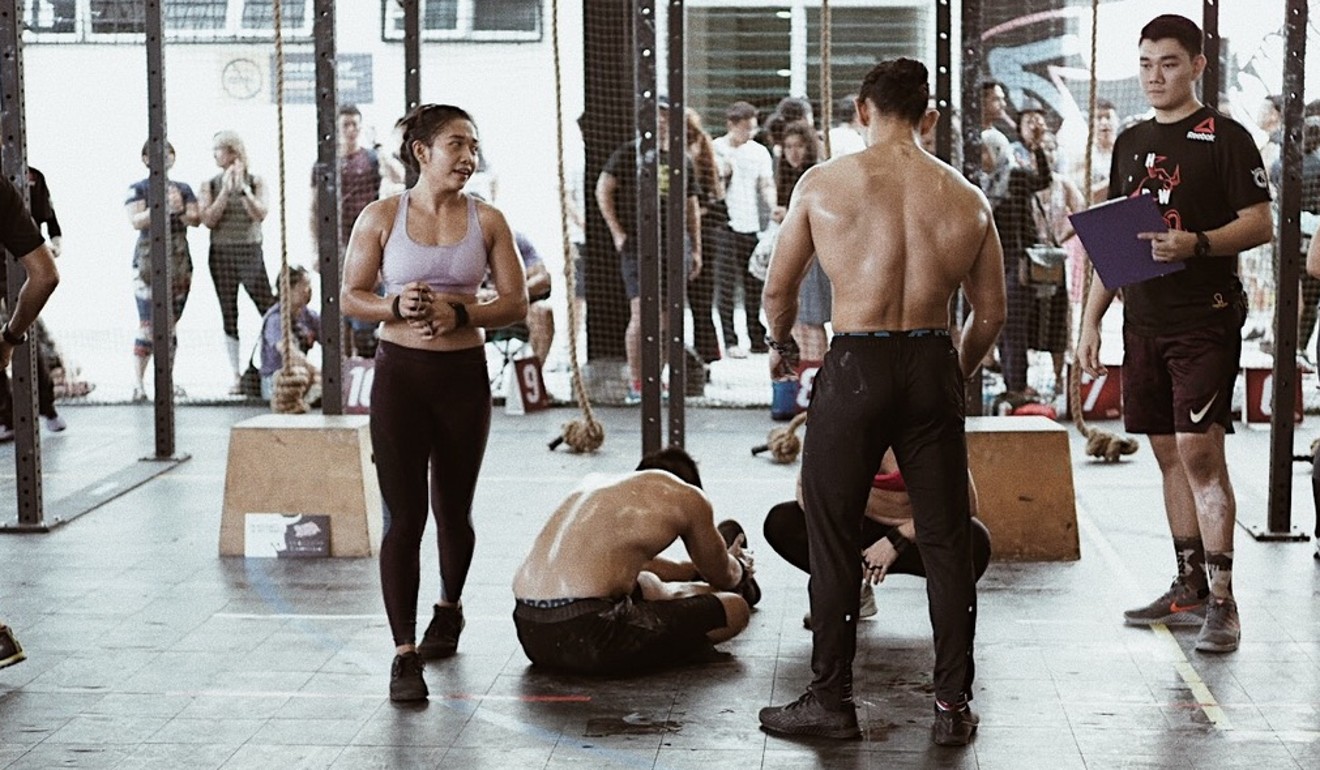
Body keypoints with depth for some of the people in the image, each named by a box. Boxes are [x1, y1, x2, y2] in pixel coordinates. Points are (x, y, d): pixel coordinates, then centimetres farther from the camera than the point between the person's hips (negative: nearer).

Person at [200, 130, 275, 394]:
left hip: (251, 252, -2)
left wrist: (243, 189, -19)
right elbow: (208, 220, -7)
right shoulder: (211, 185, 5)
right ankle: (237, 376, 9)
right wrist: (226, 191, -13)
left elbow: (260, 214, -11)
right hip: (221, 254, 2)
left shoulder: (255, 181, 2)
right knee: (229, 316, 4)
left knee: (269, 311, -6)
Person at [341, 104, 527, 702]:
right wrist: (397, 306, -18)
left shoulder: (486, 220, 3)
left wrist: (460, 313, -15)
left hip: (464, 376, 2)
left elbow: (515, 300, 1)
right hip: (400, 374, -2)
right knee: (403, 517, -6)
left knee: (453, 510, 15)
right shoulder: (382, 216, 0)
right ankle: (405, 653, -3)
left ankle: (449, 608, 42)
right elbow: (351, 297, 1)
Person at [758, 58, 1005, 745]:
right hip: (932, 365, 3)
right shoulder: (966, 199, 5)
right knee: (946, 540, 10)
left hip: (855, 366, -2)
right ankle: (952, 706, 16)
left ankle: (831, 699, 15)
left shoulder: (823, 184, -2)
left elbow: (778, 288, 6)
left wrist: (780, 346, 26)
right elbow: (990, 314, 10)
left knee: (833, 538, 9)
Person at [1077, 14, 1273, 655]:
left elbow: (1260, 224, -8)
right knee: (1170, 455, 9)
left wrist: (1196, 244, -24)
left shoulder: (1225, 138, -3)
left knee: (1200, 453, -11)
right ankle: (1189, 588, 17)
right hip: (1144, 322, 6)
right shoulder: (1130, 143, 16)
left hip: (1204, 319, -6)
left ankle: (1221, 602, -7)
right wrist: (1091, 319, 14)